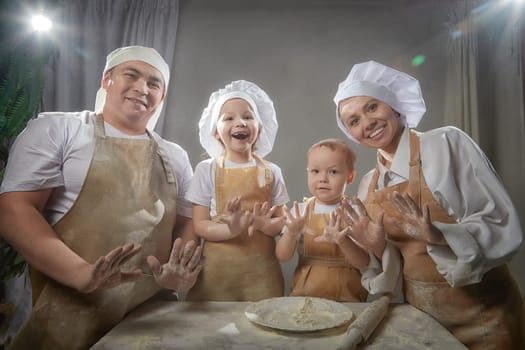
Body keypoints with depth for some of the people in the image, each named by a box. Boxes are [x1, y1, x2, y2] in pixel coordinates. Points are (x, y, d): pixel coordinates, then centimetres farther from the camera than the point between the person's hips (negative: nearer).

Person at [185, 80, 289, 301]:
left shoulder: (271, 172, 3)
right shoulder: (206, 169, -2)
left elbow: (279, 223, 3)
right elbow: (200, 226, -4)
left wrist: (262, 223, -19)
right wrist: (232, 229, -22)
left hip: (261, 267, 1)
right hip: (216, 267, -1)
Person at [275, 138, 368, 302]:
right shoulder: (300, 211, -1)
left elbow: (363, 263, -8)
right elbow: (283, 257, -4)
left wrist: (343, 241, -26)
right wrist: (291, 234, -24)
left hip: (347, 296, -1)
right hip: (304, 292, 1)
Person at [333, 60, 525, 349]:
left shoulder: (447, 143, -15)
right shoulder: (368, 185, -1)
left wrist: (439, 236, -33)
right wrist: (377, 249, -15)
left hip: (481, 315, -4)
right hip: (421, 313, 4)